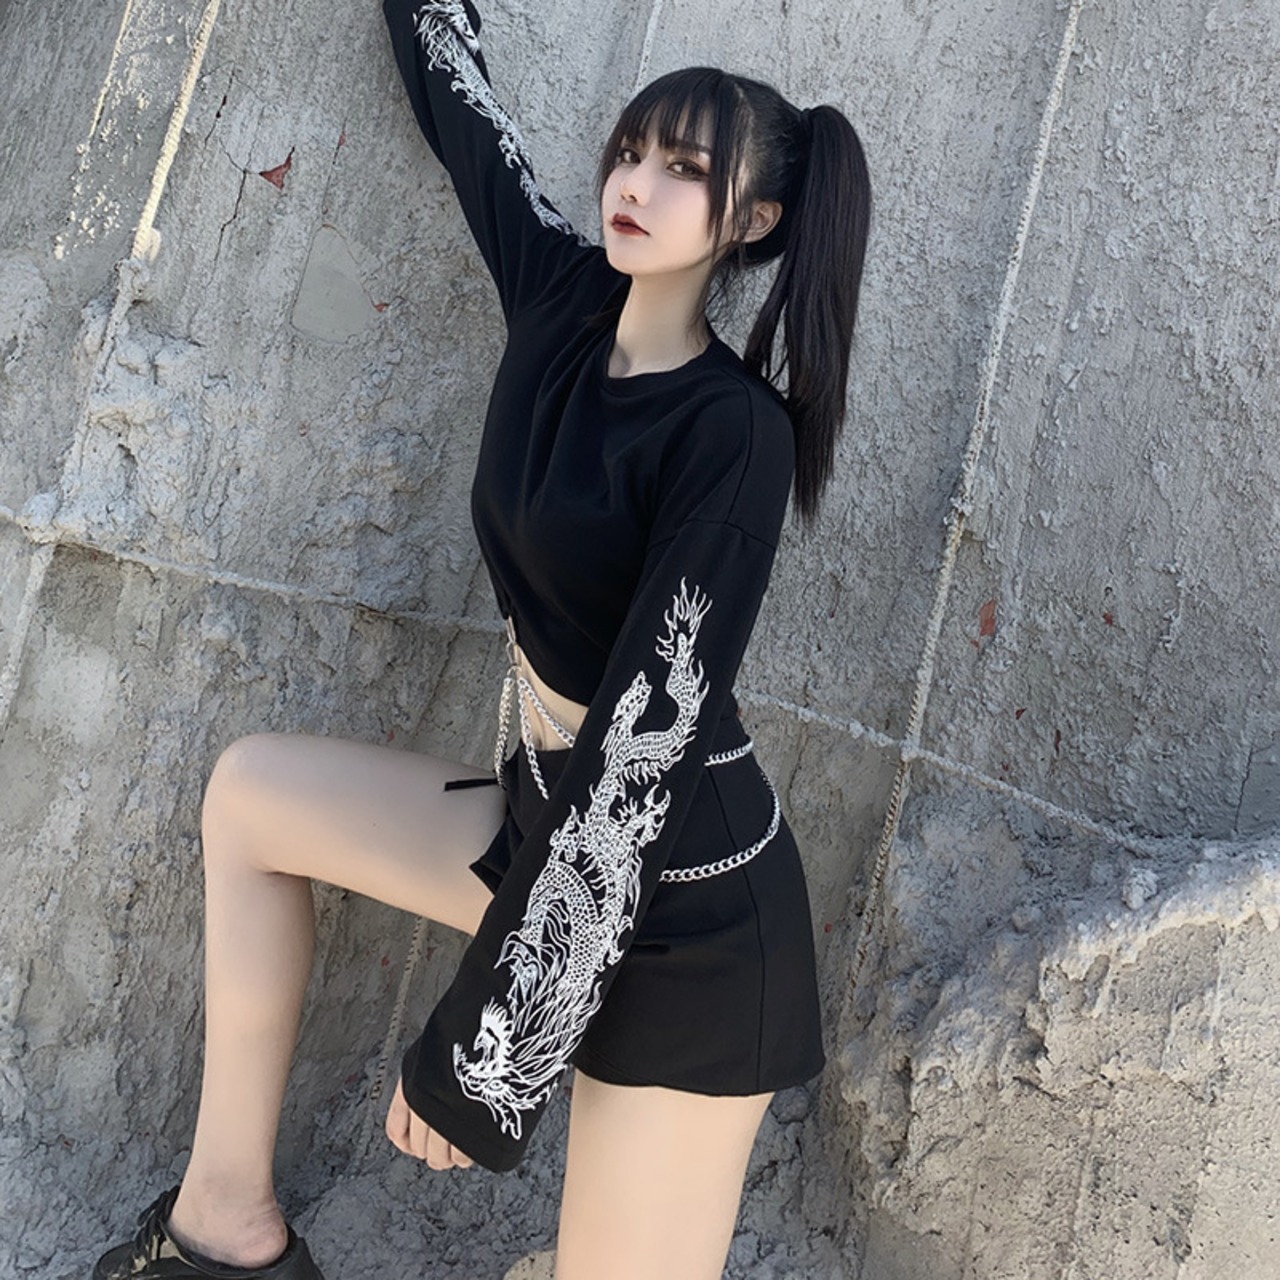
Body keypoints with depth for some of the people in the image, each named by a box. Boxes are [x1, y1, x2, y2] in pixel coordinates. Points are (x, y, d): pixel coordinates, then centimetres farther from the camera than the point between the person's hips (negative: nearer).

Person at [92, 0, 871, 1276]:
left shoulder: (735, 431, -22)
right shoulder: (566, 297, -2)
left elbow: (645, 742, -24)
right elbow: (462, 111, 13)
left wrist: (482, 1048, -23)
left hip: (681, 901, -8)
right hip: (549, 813, 8)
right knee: (251, 790, 15)